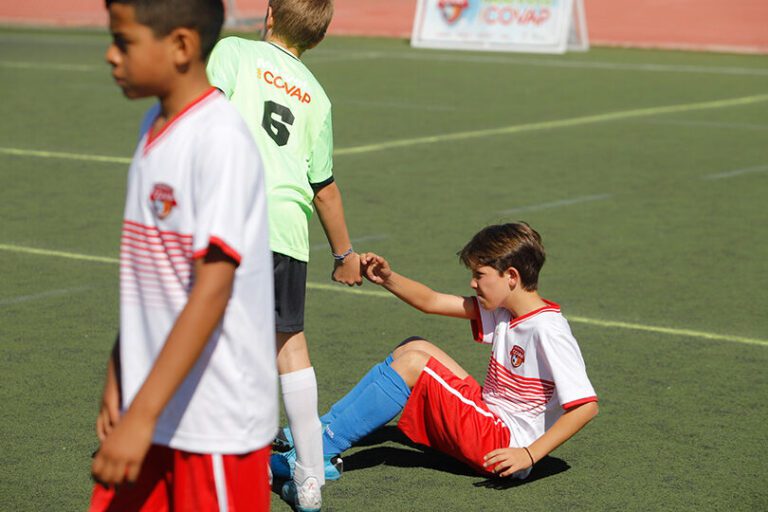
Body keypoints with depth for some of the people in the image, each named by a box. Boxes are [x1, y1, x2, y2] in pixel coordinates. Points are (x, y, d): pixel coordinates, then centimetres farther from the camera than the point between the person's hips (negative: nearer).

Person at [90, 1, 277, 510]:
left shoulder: (221, 139, -17)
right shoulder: (155, 127, 9)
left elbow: (212, 290, -23)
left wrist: (142, 415, -26)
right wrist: (119, 378, 16)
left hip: (218, 424, -8)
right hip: (151, 409, 8)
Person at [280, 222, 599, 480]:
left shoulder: (547, 330, -20)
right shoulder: (503, 309, 6)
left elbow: (586, 405, -24)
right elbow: (431, 302, 10)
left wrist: (529, 454, -27)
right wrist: (388, 279, -5)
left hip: (502, 448, -9)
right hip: (488, 419, 9)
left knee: (413, 362, -17)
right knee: (414, 347, 8)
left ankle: (320, 450, -14)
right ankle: (324, 428, 3)